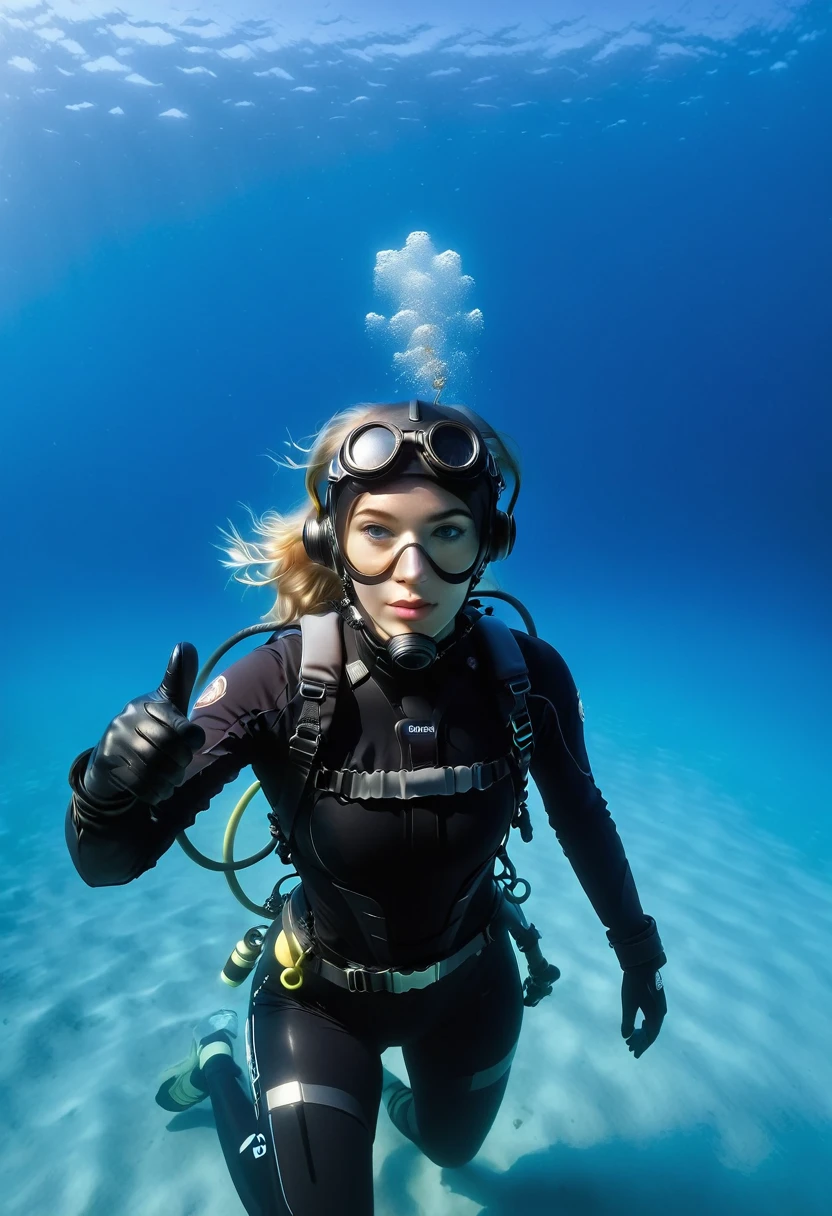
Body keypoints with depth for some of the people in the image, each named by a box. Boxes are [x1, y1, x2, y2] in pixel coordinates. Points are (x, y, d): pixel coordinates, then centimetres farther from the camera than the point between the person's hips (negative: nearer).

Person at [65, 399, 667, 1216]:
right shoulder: (280, 680, -31)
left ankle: (392, 1086, 66)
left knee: (453, 1148, 30)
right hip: (324, 990, -3)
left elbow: (582, 819, -6)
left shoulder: (526, 675, -25)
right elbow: (109, 861, -26)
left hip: (470, 981, 4)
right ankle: (223, 1053, 40)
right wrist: (114, 788, -48)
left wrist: (638, 951, 7)